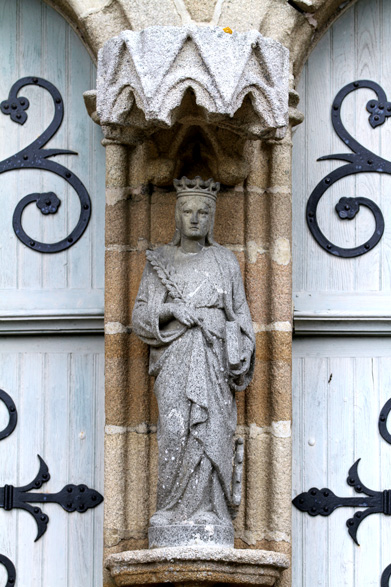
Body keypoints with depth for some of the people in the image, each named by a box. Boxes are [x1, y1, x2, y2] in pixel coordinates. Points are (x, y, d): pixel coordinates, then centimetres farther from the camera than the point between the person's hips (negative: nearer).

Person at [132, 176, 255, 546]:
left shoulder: (225, 261, 12)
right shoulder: (159, 262, 11)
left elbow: (240, 313, 12)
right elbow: (141, 317, 8)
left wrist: (242, 349, -5)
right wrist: (169, 310, -11)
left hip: (214, 359, 1)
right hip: (174, 358, -1)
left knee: (212, 430, -9)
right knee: (175, 430, -13)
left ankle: (207, 512, -8)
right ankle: (174, 515, -12)